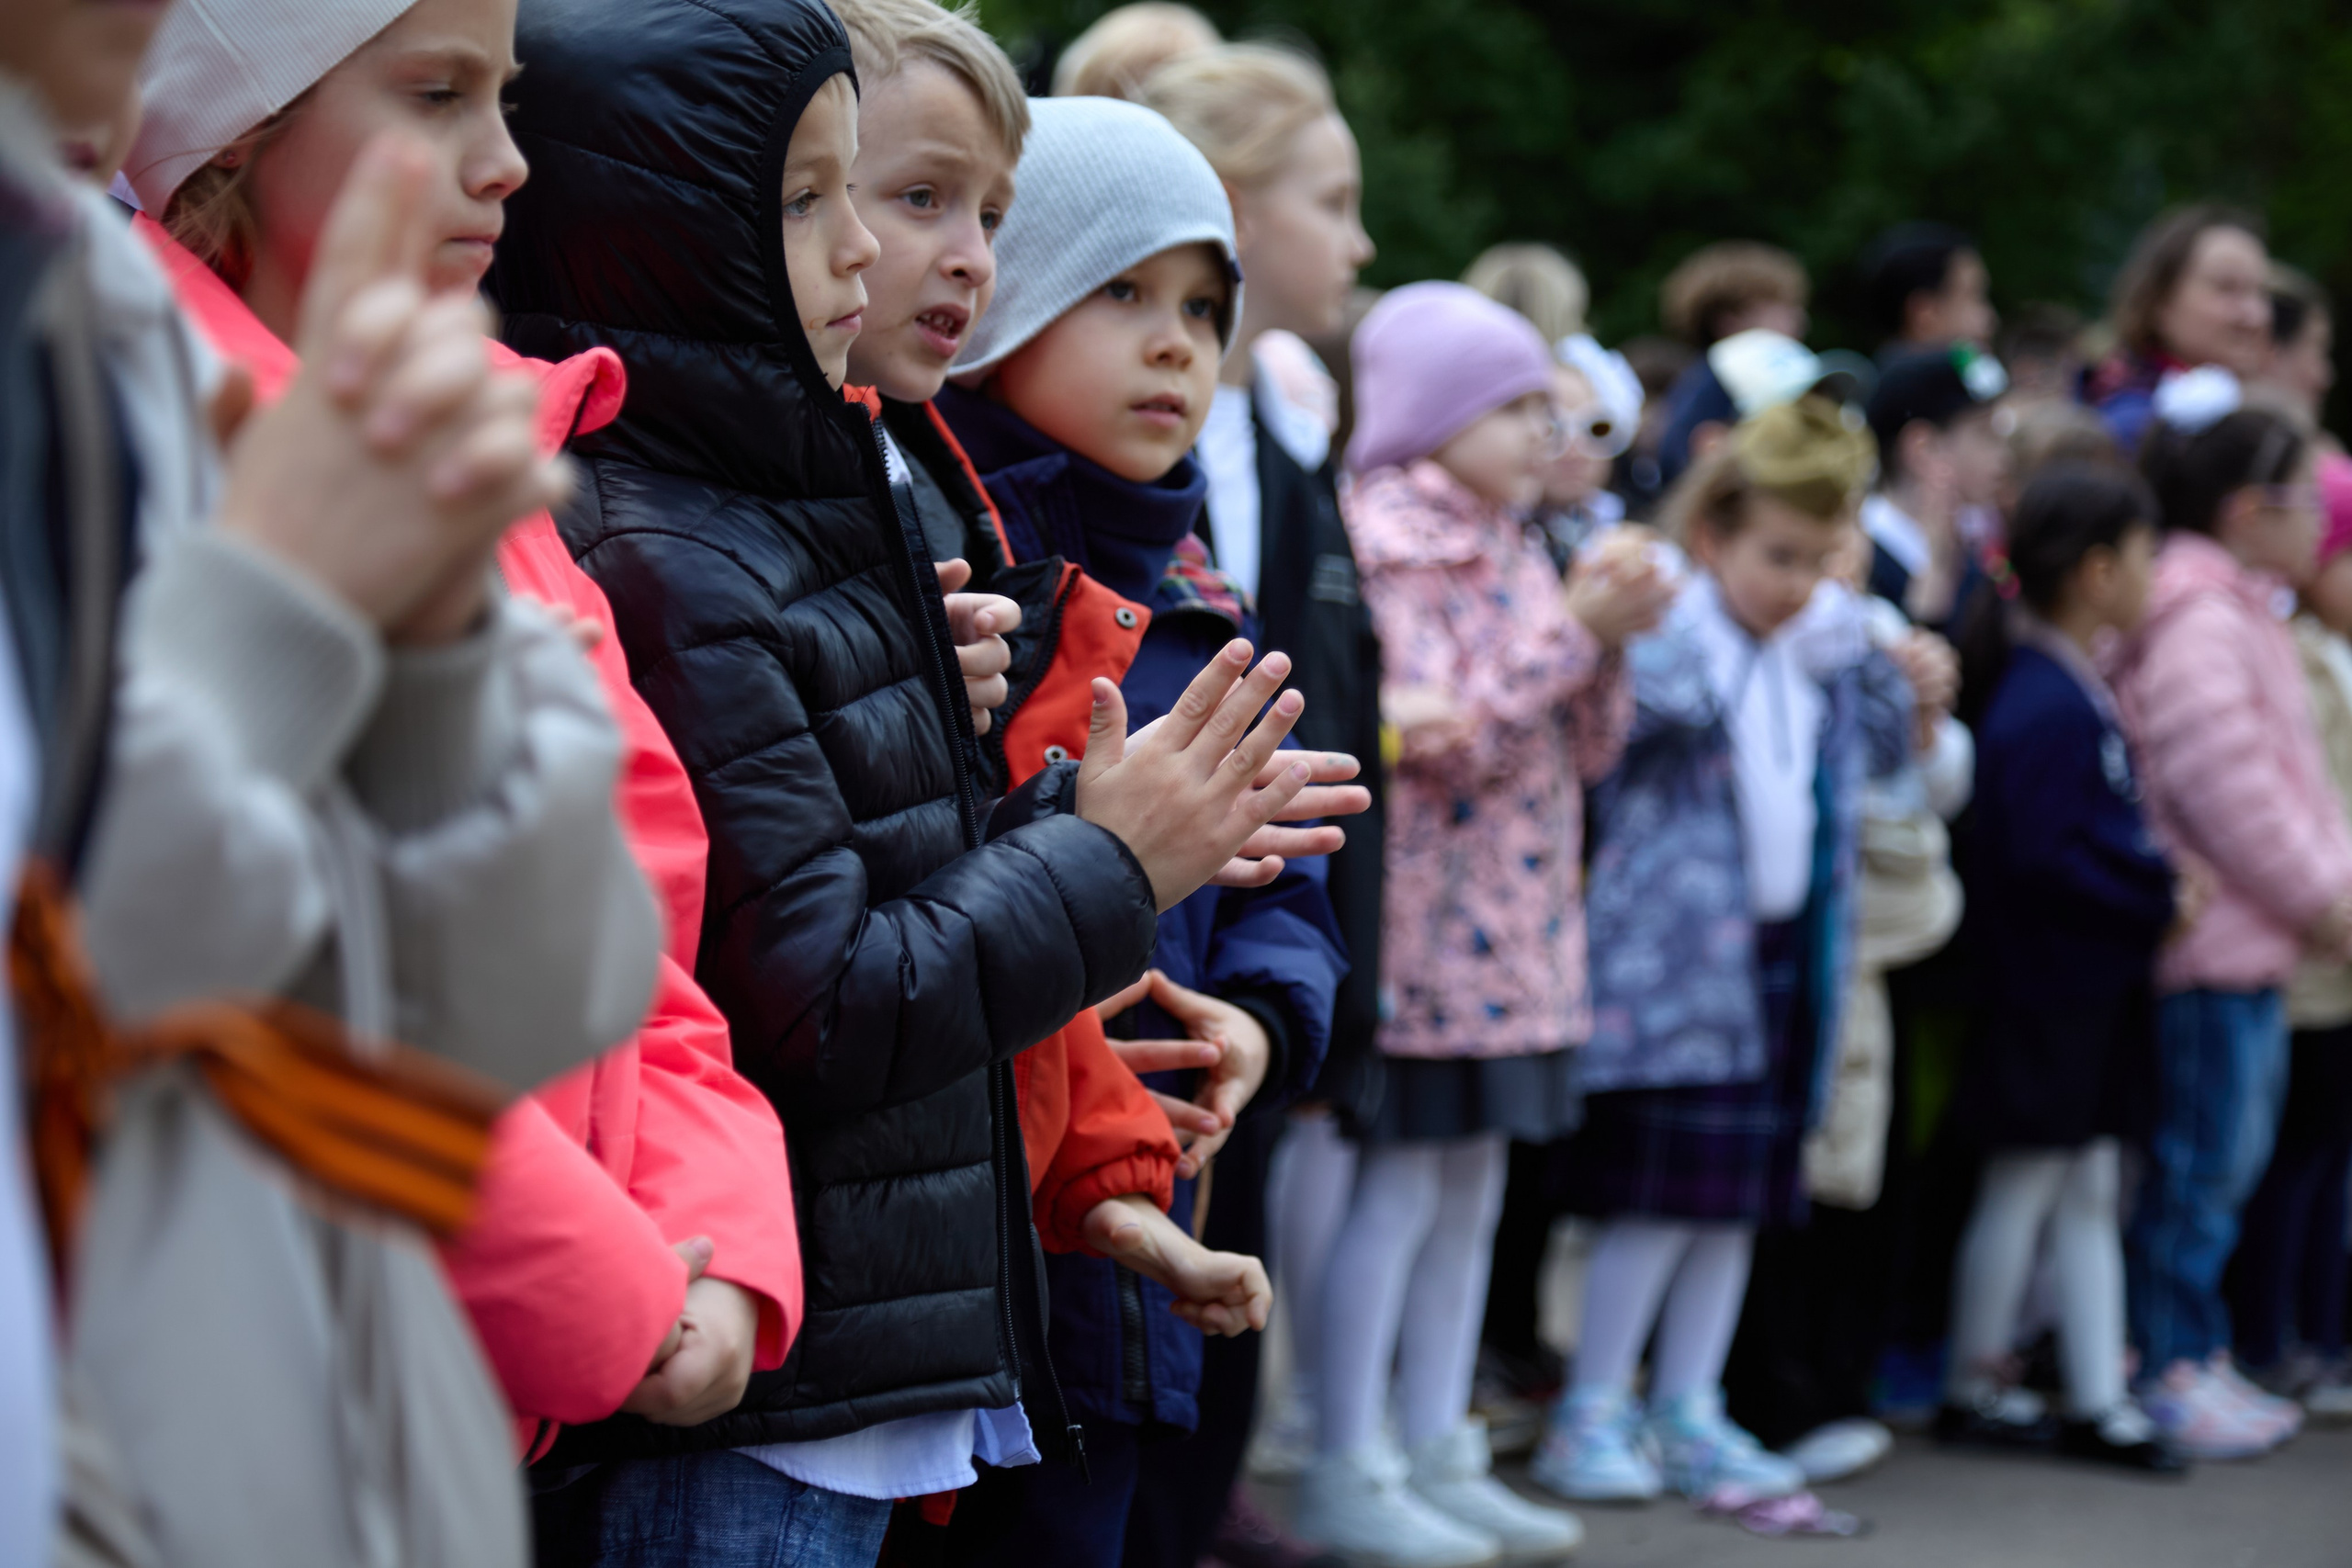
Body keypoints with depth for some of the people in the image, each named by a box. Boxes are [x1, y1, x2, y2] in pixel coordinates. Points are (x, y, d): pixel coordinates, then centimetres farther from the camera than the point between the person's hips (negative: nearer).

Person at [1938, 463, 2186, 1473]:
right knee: (2023, 1187, 3)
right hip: (2048, 984, -10)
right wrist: (2157, 899, -17)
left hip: (2096, 983, 10)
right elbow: (2045, 856, -25)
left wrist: (2154, 888, 2)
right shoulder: (2047, 709, -20)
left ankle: (2098, 1400, 15)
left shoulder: (2077, 695, 11)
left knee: (2091, 1190, 11)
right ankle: (1973, 1385, 16)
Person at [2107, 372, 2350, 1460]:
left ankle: (2197, 1357, 23)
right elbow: (2233, 791, -21)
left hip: (2249, 944, 11)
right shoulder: (2194, 623, -17)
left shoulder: (2236, 614, 18)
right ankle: (2168, 1370, 4)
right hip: (2212, 940, -11)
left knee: (2227, 1155, 15)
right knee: (2200, 1158, -3)